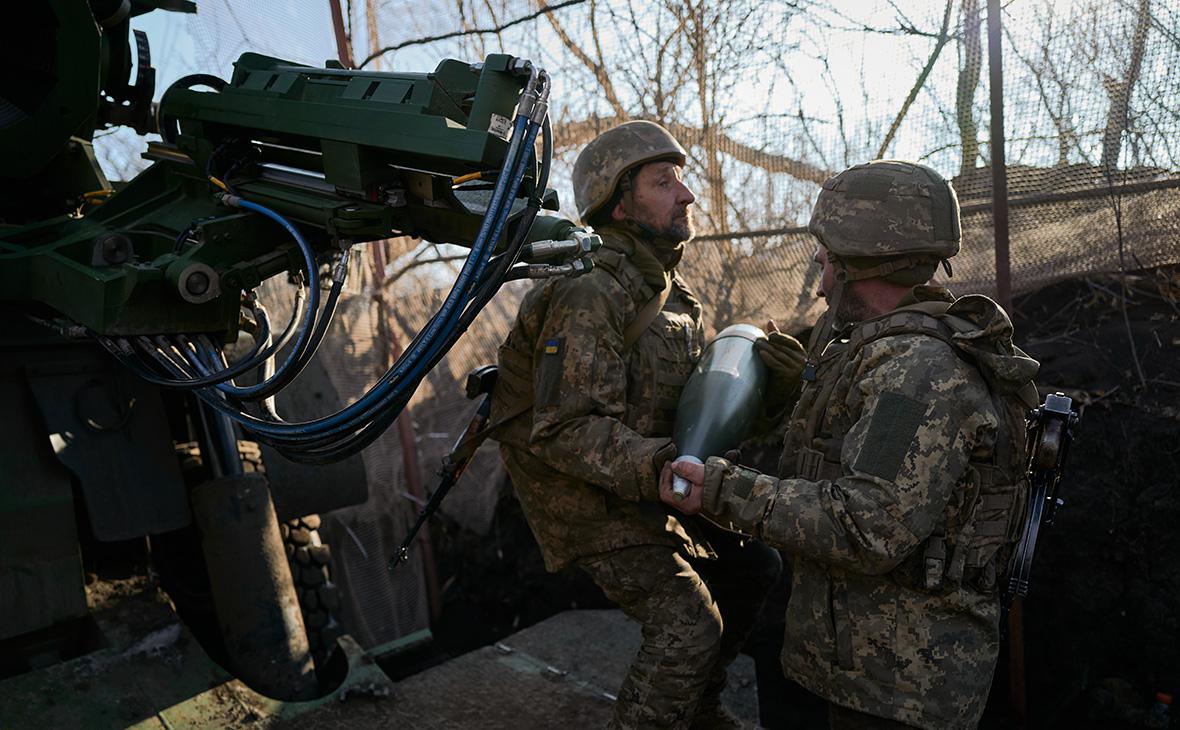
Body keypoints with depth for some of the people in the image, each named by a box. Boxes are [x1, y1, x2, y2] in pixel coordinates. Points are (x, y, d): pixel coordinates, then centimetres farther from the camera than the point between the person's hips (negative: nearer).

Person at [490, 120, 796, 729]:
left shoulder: (669, 289, 8)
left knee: (755, 565, 14)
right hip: (594, 502, -9)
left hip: (652, 485, 9)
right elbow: (565, 431, -29)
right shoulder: (591, 297, -24)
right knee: (687, 622, -15)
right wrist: (658, 467, -41)